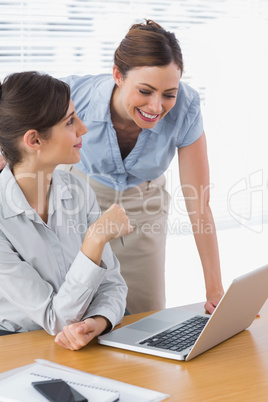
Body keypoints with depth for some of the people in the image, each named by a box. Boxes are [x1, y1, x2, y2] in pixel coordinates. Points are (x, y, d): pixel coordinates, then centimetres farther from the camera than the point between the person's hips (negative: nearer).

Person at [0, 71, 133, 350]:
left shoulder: (78, 191, -2)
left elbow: (111, 282, 2)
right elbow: (58, 321, -20)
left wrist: (99, 321, -20)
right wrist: (98, 237, -27)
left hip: (87, 345, 5)